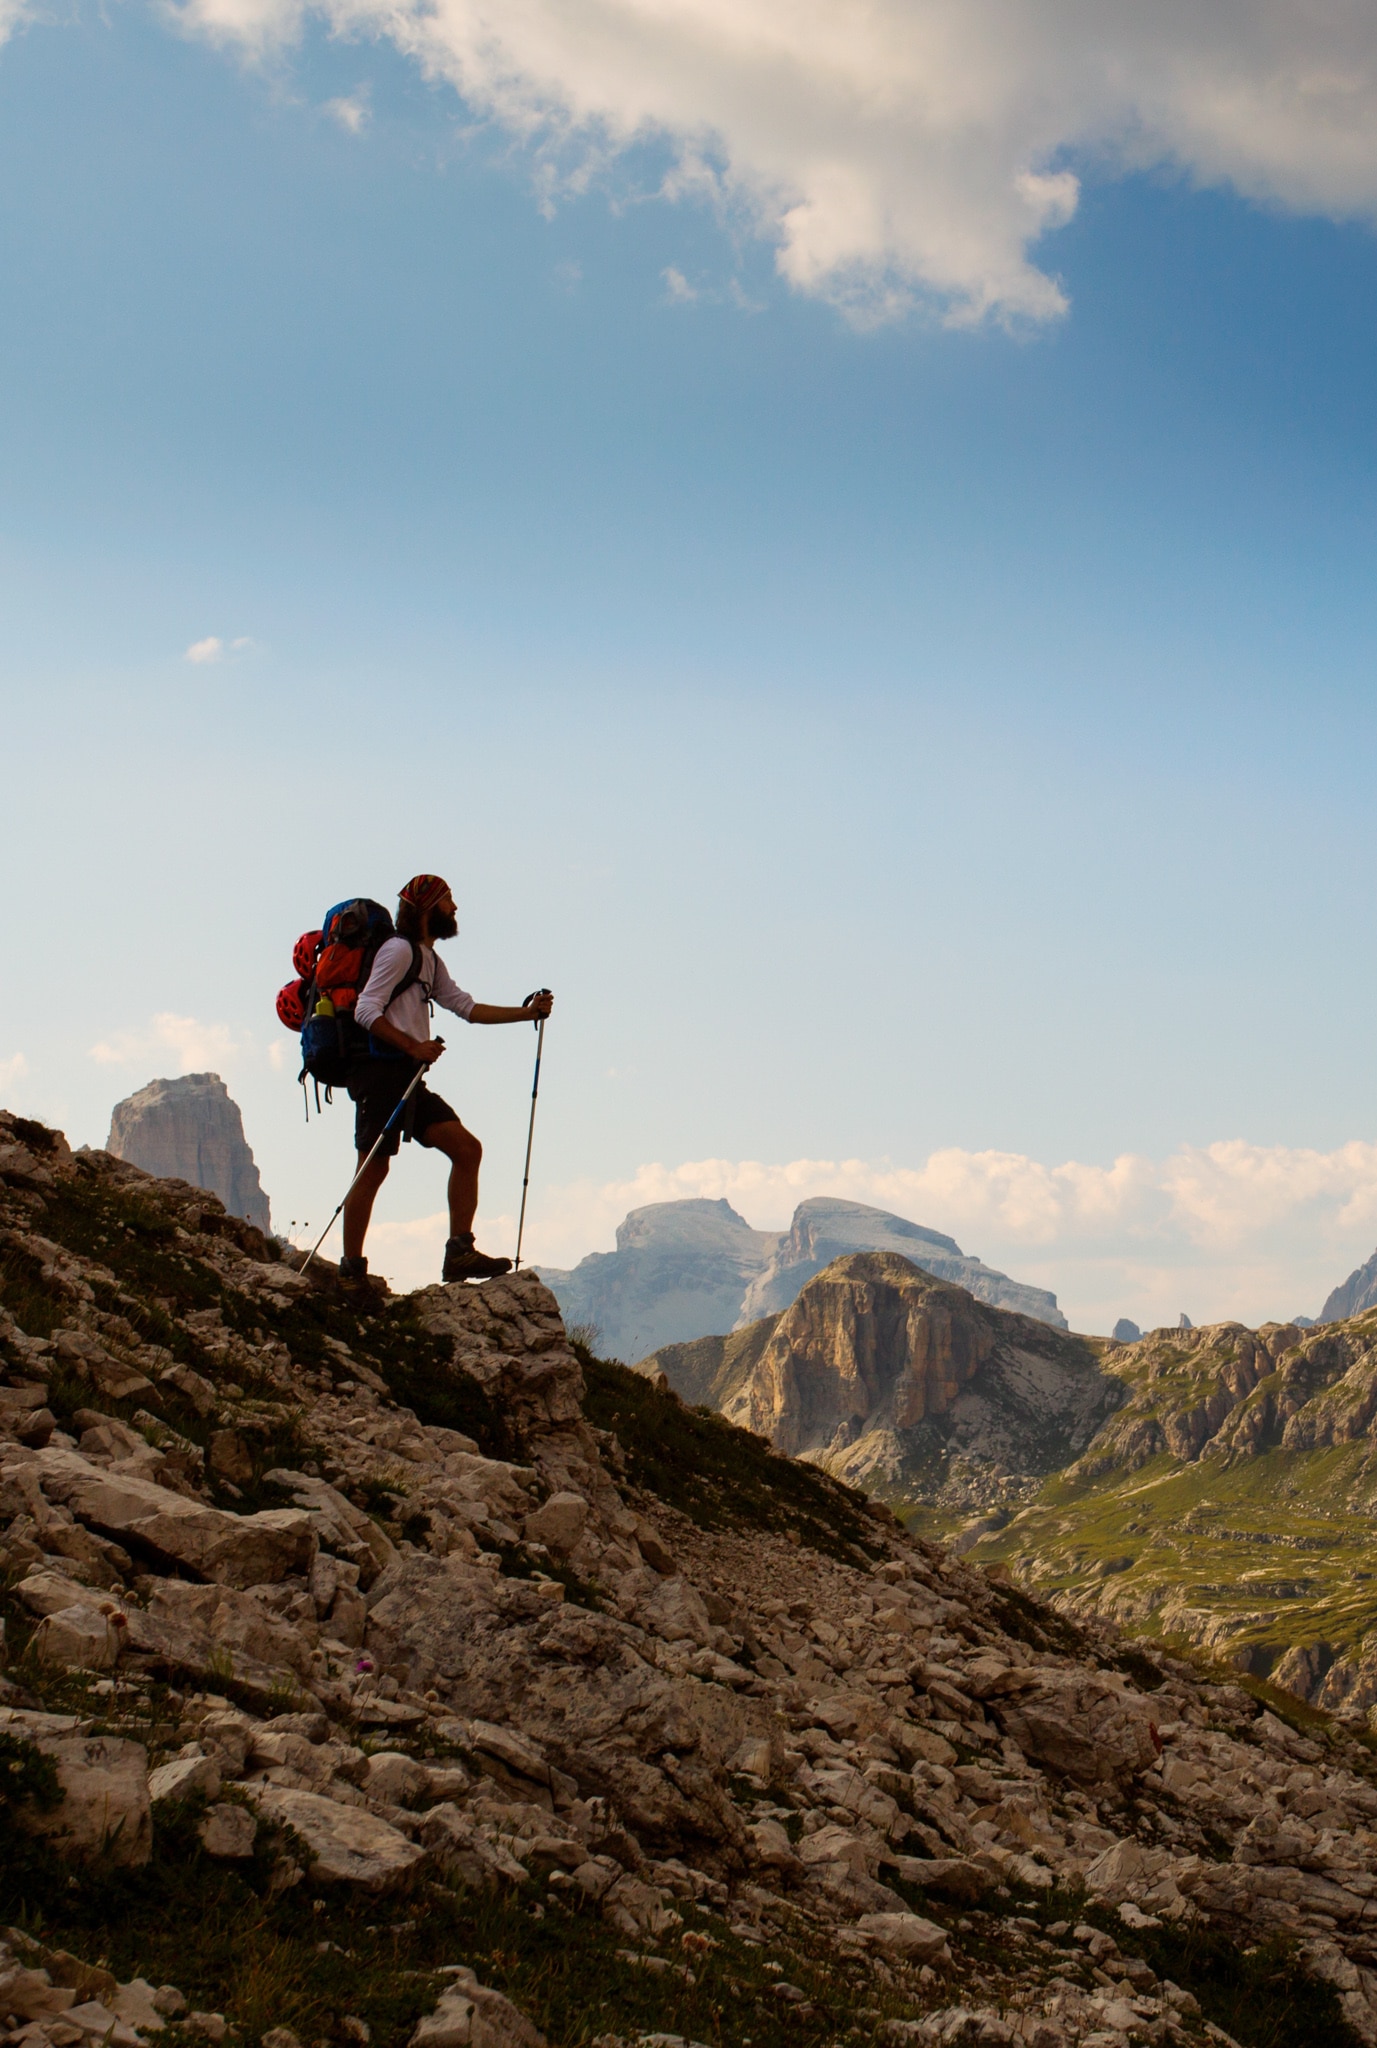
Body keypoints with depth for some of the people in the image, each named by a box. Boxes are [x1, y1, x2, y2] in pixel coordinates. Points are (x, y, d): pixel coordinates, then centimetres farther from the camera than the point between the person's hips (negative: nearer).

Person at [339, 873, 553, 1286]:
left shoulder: (429, 960, 24)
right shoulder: (399, 950, -7)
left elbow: (466, 1006, 24)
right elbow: (366, 1011, -16)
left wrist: (526, 1013, 17)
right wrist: (414, 1046, -24)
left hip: (410, 1081, 10)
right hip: (382, 1075, -10)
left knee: (467, 1149, 1)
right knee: (373, 1170, -9)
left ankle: (459, 1253, -1)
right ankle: (351, 1272, -4)